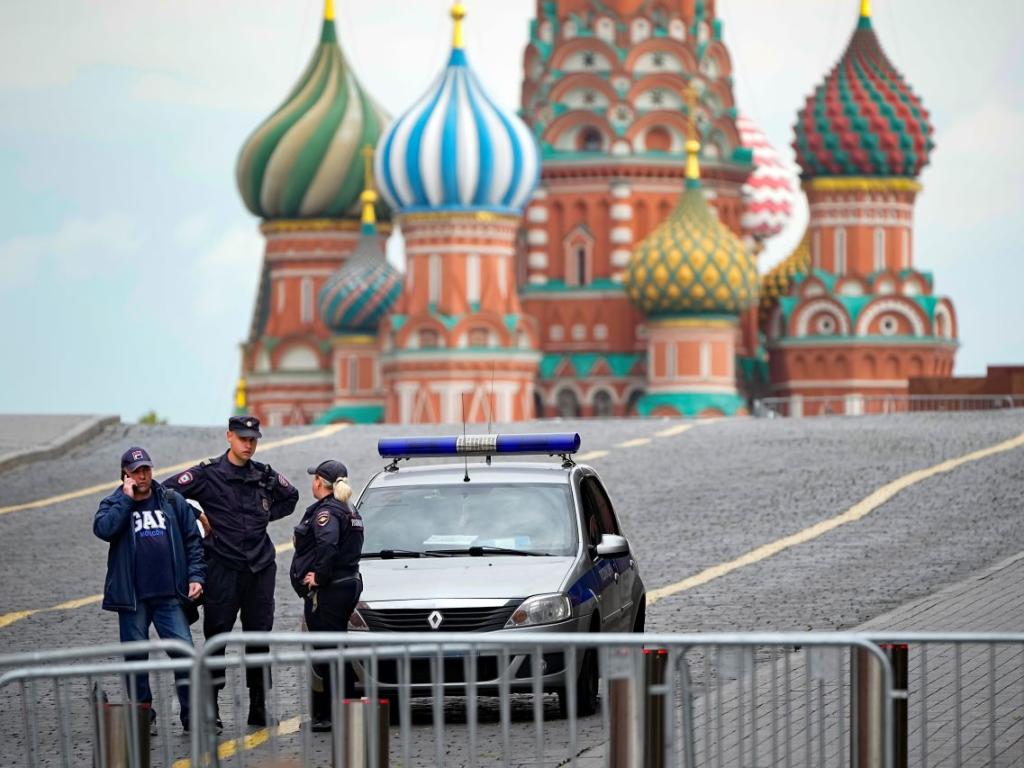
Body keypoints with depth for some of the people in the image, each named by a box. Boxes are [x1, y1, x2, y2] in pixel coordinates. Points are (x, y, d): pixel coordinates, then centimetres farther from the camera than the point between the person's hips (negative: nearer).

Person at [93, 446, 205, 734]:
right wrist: (127, 499, -13)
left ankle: (192, 714, -4)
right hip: (132, 597, -1)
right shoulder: (114, 504, 4)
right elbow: (103, 528, -18)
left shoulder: (172, 501, 8)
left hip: (170, 594, 1)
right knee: (136, 656, 5)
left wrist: (195, 576, 0)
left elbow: (192, 540, 10)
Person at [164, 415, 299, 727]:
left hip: (260, 568, 4)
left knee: (260, 637, 6)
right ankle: (210, 705, 0)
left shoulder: (265, 476, 10)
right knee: (216, 635, -4)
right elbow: (166, 491, -8)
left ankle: (259, 707, 13)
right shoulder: (207, 474, -3)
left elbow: (291, 497, 28)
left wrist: (265, 516, 14)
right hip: (222, 569, -4)